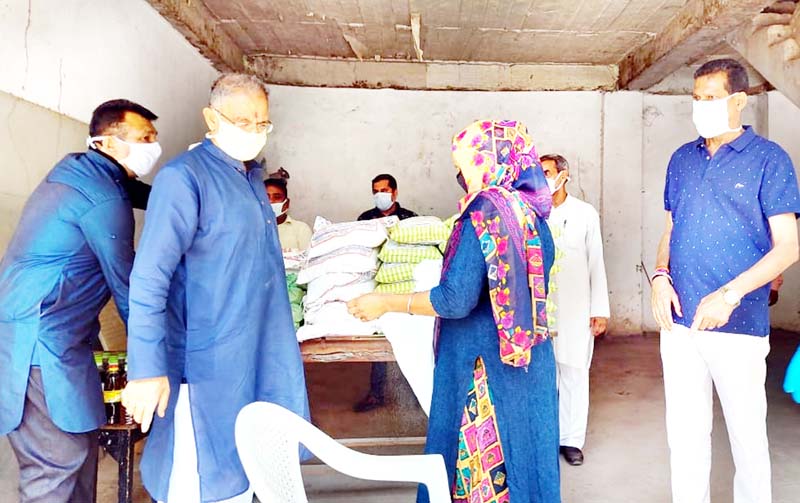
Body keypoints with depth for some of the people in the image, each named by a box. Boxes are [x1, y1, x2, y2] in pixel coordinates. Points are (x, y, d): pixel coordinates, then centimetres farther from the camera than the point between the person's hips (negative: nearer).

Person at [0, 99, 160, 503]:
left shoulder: (81, 169, 10)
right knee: (59, 462, -3)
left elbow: (142, 195, 27)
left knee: (81, 439, 16)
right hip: (39, 342, -10)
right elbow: (126, 287, -12)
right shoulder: (104, 200, -18)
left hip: (36, 330, 10)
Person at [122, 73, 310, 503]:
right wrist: (146, 370, -21)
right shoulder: (184, 177, -14)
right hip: (209, 363, -8)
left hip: (259, 356, 8)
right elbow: (149, 279, -19)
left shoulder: (252, 175, 12)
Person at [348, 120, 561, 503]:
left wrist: (385, 303, -14)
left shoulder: (485, 213, -19)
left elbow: (456, 300, -24)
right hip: (528, 357, 8)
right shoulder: (532, 213, 5)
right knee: (523, 445, 21)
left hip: (484, 362, -8)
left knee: (480, 454, 8)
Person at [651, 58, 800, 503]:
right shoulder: (683, 159, 10)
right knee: (685, 432, 13)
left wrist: (730, 294, -21)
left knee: (747, 433, 11)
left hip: (739, 325, -4)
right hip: (679, 321, 4)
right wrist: (660, 276, -4)